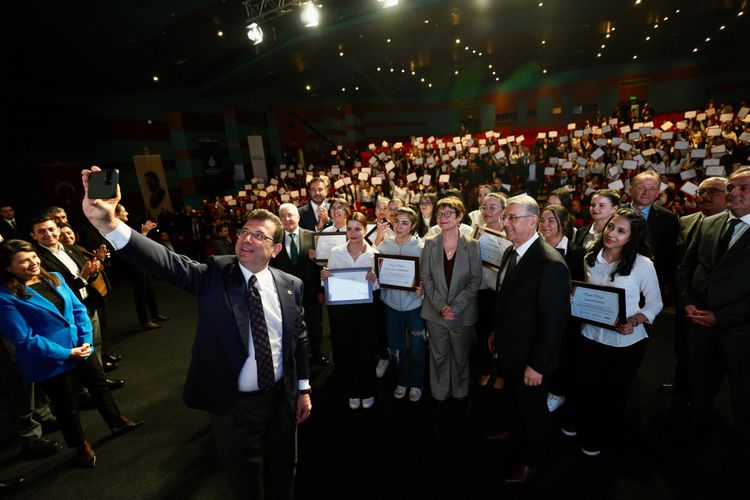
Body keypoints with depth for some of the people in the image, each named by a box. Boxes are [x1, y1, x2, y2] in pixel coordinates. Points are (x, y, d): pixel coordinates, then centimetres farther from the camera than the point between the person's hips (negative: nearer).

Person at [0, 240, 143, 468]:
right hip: (49, 361, -5)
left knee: (99, 384, 21)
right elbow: (24, 339, -20)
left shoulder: (54, 278, -1)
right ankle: (82, 446, 38)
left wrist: (86, 340, -10)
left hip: (80, 349, 5)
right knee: (66, 405, 15)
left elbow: (78, 309, 1)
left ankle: (117, 422, 43)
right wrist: (66, 354, -20)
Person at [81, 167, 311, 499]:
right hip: (233, 405, -2)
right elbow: (166, 261, -29)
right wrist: (107, 223, -43)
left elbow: (300, 338, 1)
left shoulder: (290, 285, -6)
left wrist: (303, 389, 5)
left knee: (282, 472, 25)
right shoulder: (214, 275, -13)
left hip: (281, 398, 2)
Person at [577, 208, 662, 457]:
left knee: (613, 392, 18)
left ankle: (605, 437, 46)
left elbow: (655, 304, -6)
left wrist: (634, 322, -23)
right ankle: (586, 429, 45)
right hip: (591, 336, 3)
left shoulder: (643, 264, -16)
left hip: (626, 342, -3)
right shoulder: (590, 259, -4)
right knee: (586, 388, 15)